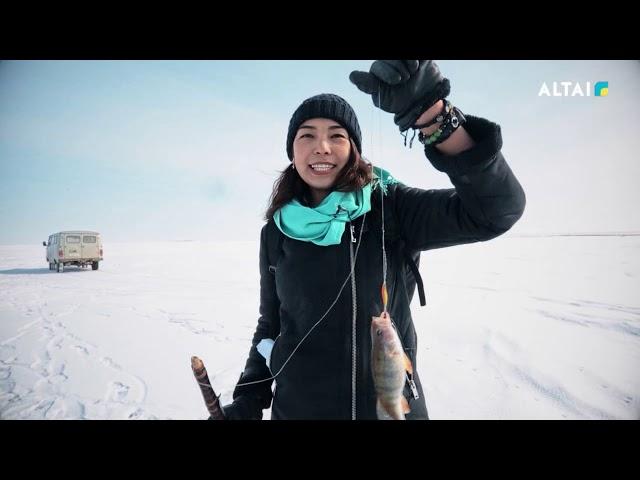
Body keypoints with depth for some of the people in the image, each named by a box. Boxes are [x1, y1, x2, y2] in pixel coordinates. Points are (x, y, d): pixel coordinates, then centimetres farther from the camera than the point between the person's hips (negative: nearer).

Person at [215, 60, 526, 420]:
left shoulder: (390, 209, -11)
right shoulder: (276, 233, -3)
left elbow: (498, 208, -26)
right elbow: (271, 324, 8)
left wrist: (431, 112, -37)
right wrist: (248, 398, 0)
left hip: (393, 405, -1)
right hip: (296, 407, 2)